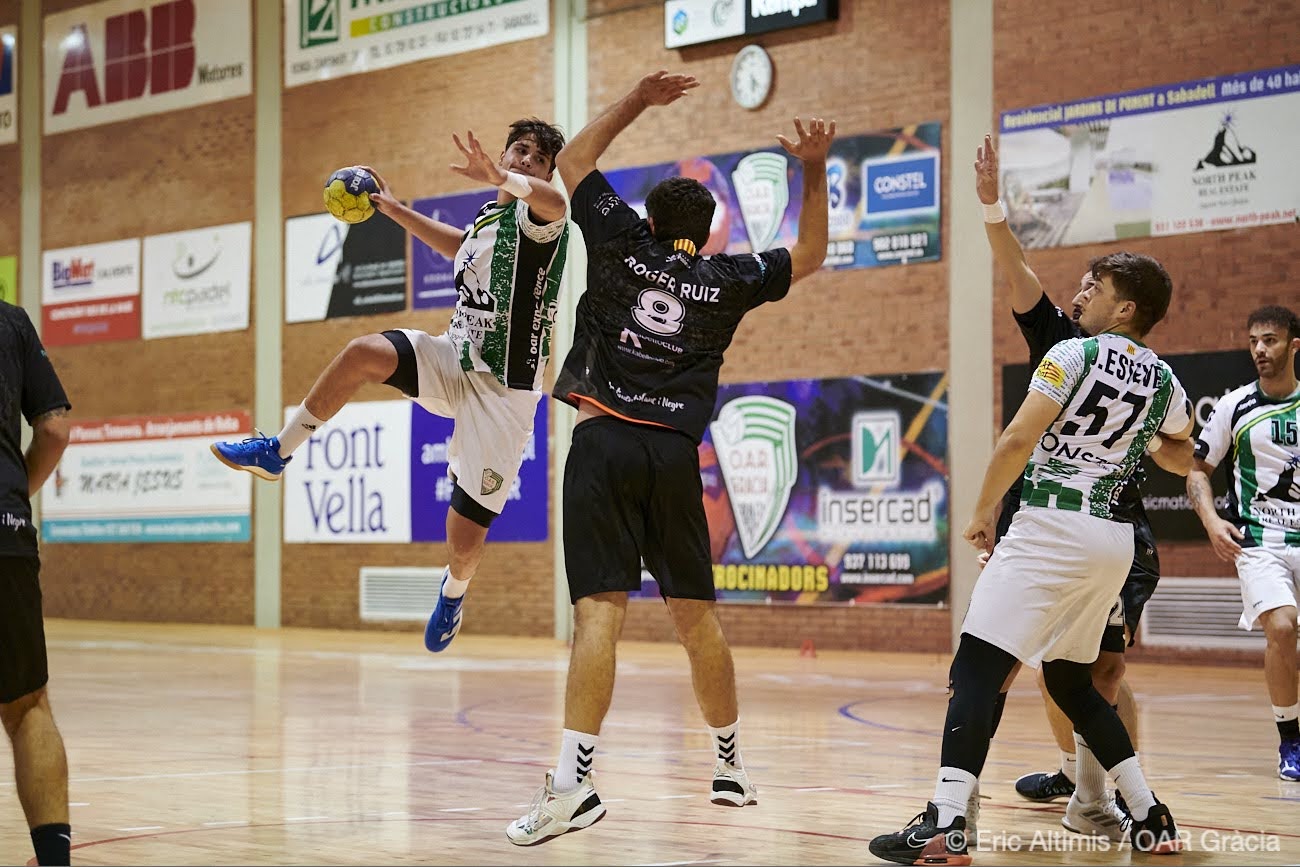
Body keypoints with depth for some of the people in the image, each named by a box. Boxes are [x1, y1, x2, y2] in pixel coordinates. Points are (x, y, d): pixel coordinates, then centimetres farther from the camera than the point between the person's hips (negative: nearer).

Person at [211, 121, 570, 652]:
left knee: (466, 536, -4)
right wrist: (394, 209, 36)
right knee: (364, 354, -24)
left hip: (504, 393, -6)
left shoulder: (535, 216, -10)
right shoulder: (486, 218, 12)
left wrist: (500, 179, -58)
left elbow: (554, 203, -38)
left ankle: (454, 591, 32)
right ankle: (277, 452, -10)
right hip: (455, 362, 6)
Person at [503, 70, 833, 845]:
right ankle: (731, 765, 25)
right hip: (676, 454, 2)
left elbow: (573, 159, 22)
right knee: (697, 613, 14)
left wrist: (637, 100, 24)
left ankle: (574, 781, -23)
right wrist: (816, 171, 21)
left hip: (606, 442, -2)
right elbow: (810, 255, 27)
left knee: (601, 609, -13)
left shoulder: (625, 243, 8)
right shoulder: (727, 281, 11)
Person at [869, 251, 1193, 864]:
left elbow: (1018, 439, -12)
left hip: (1052, 526, -7)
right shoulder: (1164, 382, 14)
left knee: (976, 669, -11)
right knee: (1071, 681, 21)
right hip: (1115, 538, 7)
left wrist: (983, 512, -1)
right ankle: (1150, 818, 19)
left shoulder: (1074, 354, -4)